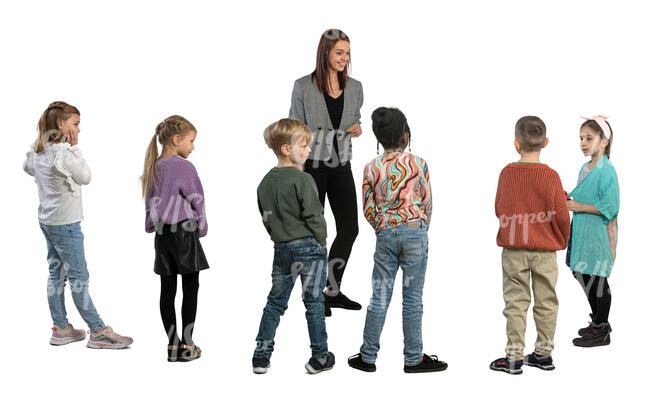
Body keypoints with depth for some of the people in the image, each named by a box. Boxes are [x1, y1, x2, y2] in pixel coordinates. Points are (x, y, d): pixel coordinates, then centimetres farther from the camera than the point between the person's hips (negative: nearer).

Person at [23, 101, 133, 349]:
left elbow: (27, 167, 25)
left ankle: (60, 329, 19)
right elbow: (86, 177, -14)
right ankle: (98, 332, -1)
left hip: (47, 220, 9)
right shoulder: (63, 152, -21)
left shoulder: (38, 149, 6)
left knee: (56, 273, 12)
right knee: (79, 276, -6)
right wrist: (75, 147, -11)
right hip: (65, 223, -9)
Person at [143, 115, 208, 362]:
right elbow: (197, 200, -7)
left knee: (167, 289, 8)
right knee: (190, 287, 4)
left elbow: (150, 201, 13)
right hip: (184, 232, -6)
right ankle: (186, 346, 7)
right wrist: (201, 228, 6)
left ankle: (172, 344, 14)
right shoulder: (184, 167, -12)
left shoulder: (153, 167, 8)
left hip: (161, 233, 6)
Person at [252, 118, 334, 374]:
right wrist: (321, 241, -1)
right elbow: (313, 215, -14)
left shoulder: (265, 182, 7)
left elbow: (266, 218, 12)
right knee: (314, 302, 4)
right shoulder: (302, 179, -14)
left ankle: (261, 356, 16)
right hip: (308, 246, -6)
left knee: (275, 302, 13)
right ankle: (319, 357, 12)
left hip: (281, 248, 6)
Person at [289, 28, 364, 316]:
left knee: (350, 228, 3)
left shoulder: (355, 87, 7)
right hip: (312, 165, -4)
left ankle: (333, 291, 21)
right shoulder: (303, 87, -6)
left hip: (341, 166, 5)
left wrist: (357, 129, -4)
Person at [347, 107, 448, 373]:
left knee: (380, 298, 8)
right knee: (412, 298, 5)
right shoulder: (418, 163, -4)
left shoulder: (371, 168, 2)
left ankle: (368, 357, 15)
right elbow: (427, 202, 1)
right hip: (415, 232, -2)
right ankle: (413, 359, 13)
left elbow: (368, 210, 4)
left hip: (385, 234, 2)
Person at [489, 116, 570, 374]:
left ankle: (514, 357, 8)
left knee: (515, 302, 6)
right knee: (546, 302, 12)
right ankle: (544, 354, 20)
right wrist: (561, 241, 14)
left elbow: (499, 210, 5)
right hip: (545, 250, 0)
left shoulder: (507, 173, -5)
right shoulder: (551, 176, -10)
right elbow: (561, 216, -4)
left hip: (513, 249, 1)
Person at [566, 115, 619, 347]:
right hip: (583, 231, 9)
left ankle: (601, 332, 12)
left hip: (599, 234, -9)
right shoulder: (585, 168, 11)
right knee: (583, 276, 16)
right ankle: (598, 321, 32)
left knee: (597, 280, 0)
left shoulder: (606, 171, -16)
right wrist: (570, 199, 4)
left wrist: (578, 207, -18)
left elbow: (609, 208, -21)